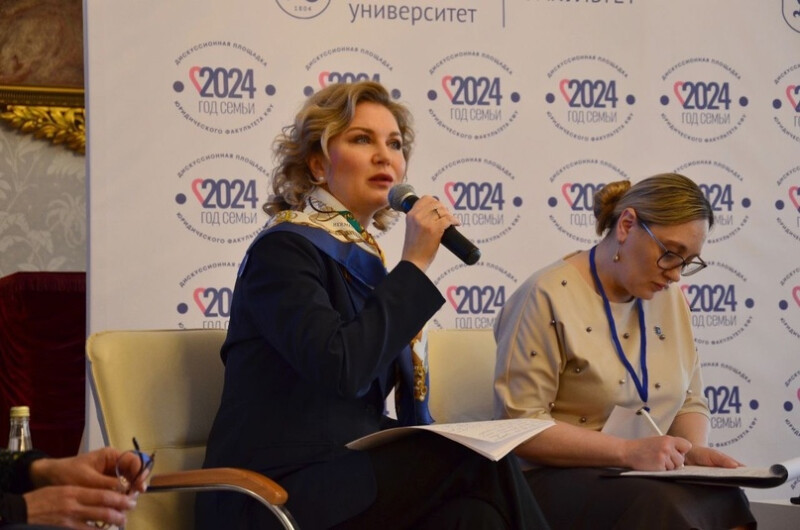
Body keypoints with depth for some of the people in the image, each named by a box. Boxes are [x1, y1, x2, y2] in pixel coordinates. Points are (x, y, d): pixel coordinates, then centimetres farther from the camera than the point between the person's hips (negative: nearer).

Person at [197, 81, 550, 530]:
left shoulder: (361, 256, 18)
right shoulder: (282, 249, -5)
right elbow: (340, 366, -23)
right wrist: (415, 265, -13)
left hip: (352, 480, 7)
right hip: (275, 494, -7)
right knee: (483, 466, -21)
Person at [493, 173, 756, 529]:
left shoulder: (669, 299, 11)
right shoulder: (549, 297, -11)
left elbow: (688, 402, 19)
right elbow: (518, 424, -17)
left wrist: (694, 450, -5)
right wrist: (627, 451, -25)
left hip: (648, 478, 6)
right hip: (558, 479, -6)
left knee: (726, 500, -28)